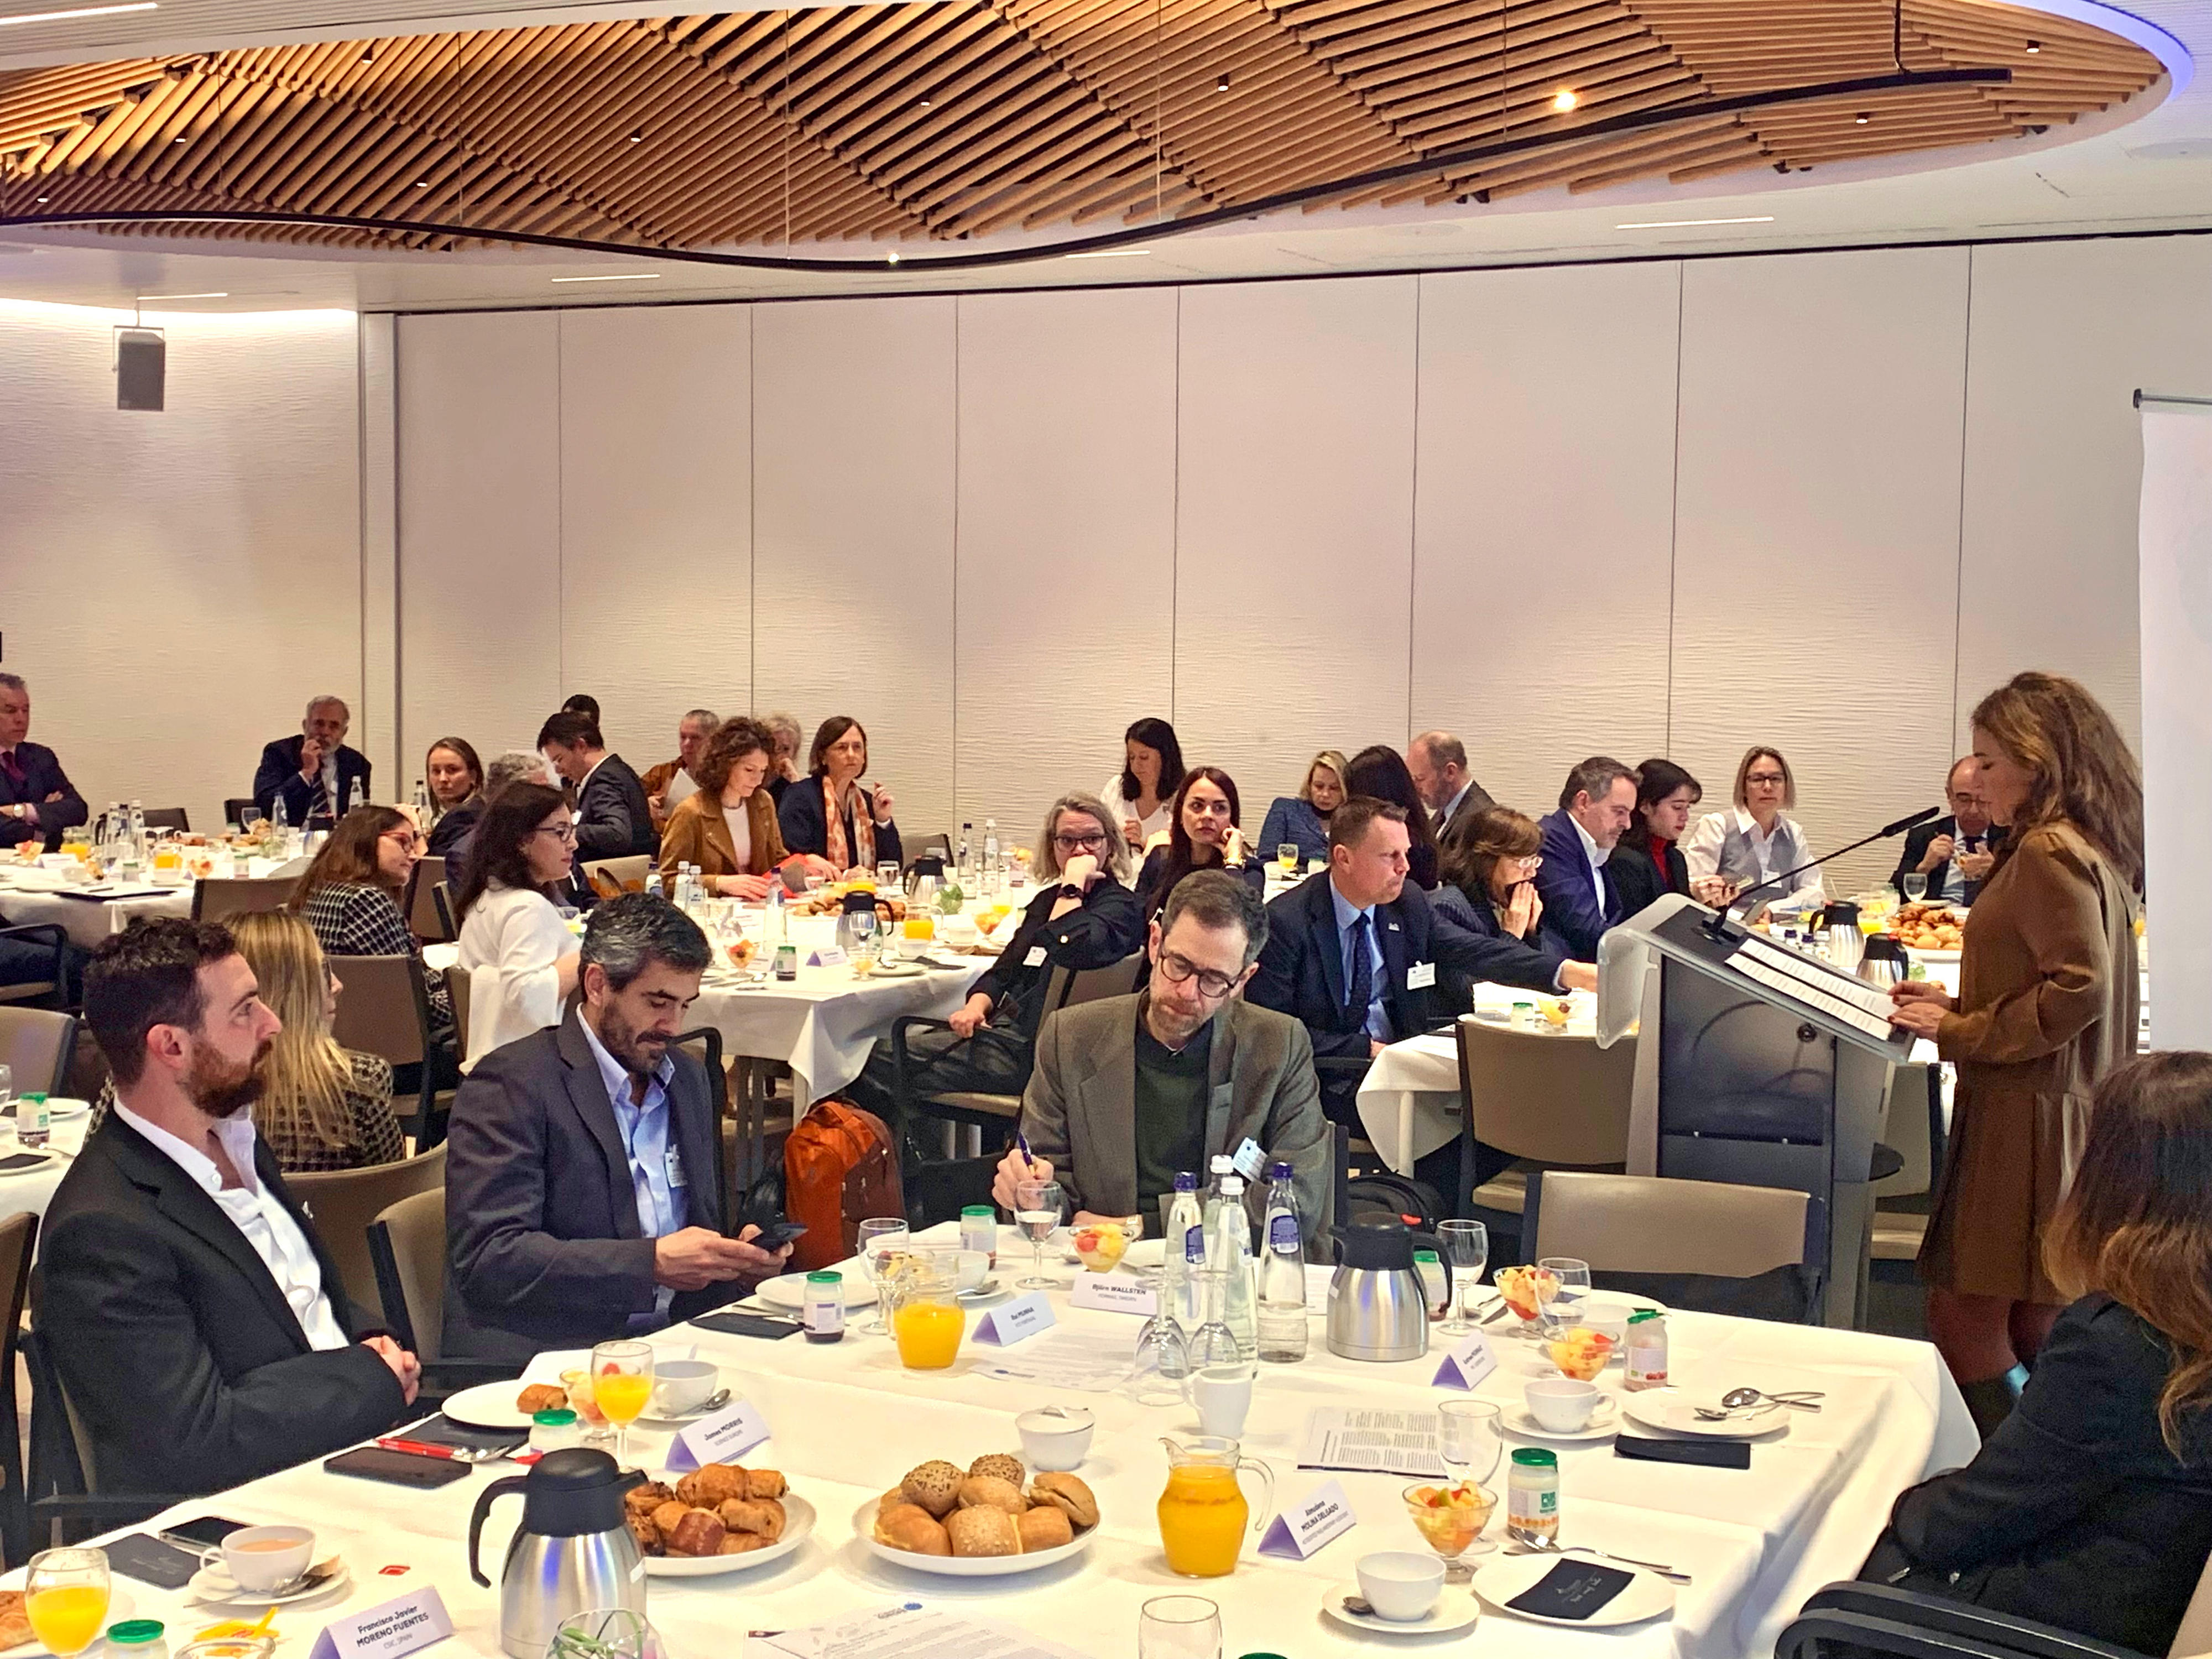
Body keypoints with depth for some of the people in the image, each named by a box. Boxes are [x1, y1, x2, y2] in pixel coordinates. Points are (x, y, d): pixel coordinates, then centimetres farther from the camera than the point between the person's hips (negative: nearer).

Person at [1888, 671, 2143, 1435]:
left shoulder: (2048, 852, -16)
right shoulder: (2091, 848, 16)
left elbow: (2077, 989, -23)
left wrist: (1960, 1032, -15)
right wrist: (1959, 1005, 17)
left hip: (2028, 1118, -10)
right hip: (2065, 1115, 10)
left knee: (1964, 1319, -7)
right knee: (2029, 1329, 14)